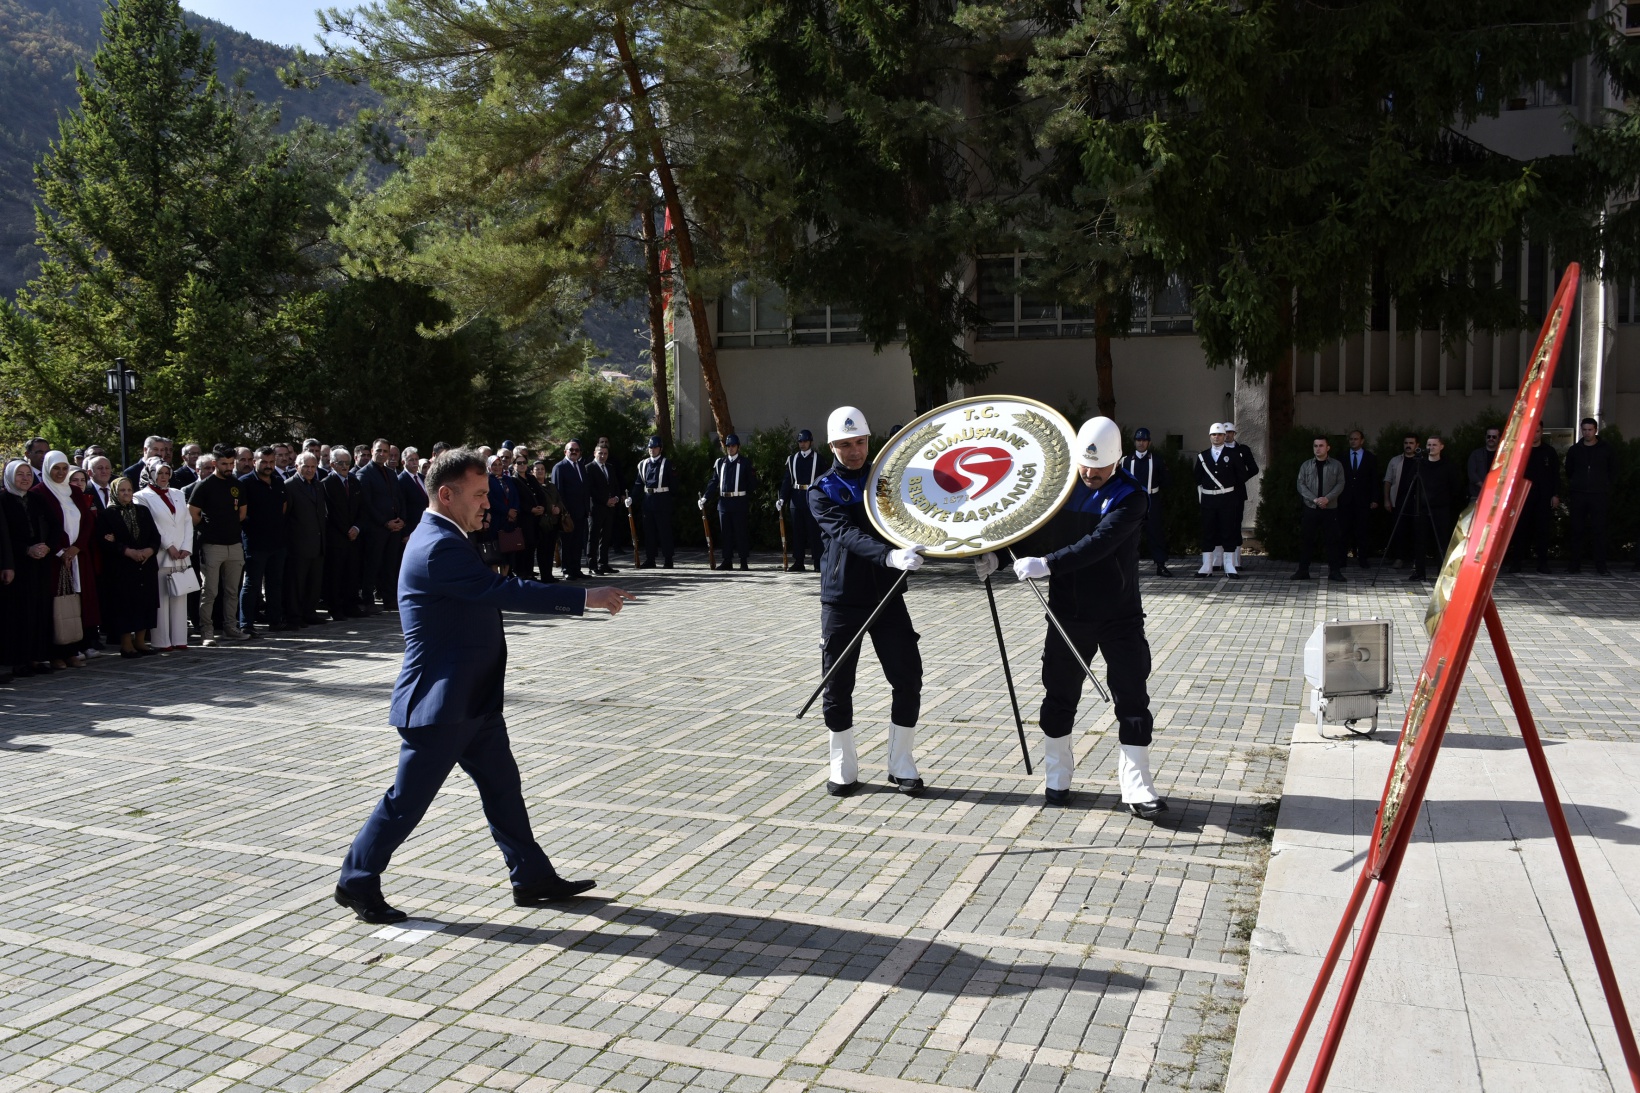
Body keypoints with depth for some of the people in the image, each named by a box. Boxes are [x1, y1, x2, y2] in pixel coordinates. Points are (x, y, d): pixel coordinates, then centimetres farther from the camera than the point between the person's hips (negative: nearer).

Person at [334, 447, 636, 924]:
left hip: (473, 700, 10)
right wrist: (586, 598, -27)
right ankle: (357, 881, 19)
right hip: (440, 704, -10)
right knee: (408, 799, 2)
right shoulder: (438, 547, -23)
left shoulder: (445, 540, 11)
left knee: (502, 787, 14)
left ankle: (532, 876, 23)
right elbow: (506, 591, -28)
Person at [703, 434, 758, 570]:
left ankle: (743, 562, 4)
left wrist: (748, 497, -4)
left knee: (741, 532, -2)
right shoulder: (720, 462, 11)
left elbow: (753, 483, 3)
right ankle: (727, 561, 12)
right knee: (726, 533, 6)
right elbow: (714, 482, 9)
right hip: (724, 502, 4)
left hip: (740, 503, -4)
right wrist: (705, 498, 1)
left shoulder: (745, 463, 2)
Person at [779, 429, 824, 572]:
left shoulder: (818, 458, 1)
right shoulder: (792, 459, 10)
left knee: (814, 530, -2)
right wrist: (782, 498, -2)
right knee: (797, 531, 6)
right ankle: (798, 562, 11)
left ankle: (818, 563, 2)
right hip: (796, 498, 3)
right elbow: (787, 480, 8)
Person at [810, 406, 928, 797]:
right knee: (837, 687, 2)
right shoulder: (822, 492, -2)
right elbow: (847, 534, -20)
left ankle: (902, 764, 13)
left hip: (886, 596, 2)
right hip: (841, 600, -2)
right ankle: (843, 769, 19)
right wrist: (889, 556, -38)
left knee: (908, 679, -3)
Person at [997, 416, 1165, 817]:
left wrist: (1047, 563, -35)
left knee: (1133, 700, -1)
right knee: (1060, 697, 10)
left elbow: (1098, 543, -27)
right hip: (1068, 615, 3)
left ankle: (1136, 788, 9)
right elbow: (1034, 529, 9)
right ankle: (1056, 779, 26)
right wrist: (996, 554, -6)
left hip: (1120, 617, -3)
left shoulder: (1129, 497, -13)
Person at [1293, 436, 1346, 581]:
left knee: (1331, 540, 0)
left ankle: (1334, 571, 5)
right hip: (1310, 508, 1)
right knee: (1308, 540, 3)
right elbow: (1301, 485, 0)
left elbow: (1340, 484, -2)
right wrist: (1314, 499, -13)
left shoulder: (1336, 465, 4)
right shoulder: (1306, 465, 6)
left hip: (1330, 509, -1)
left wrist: (1327, 498, -16)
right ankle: (1303, 570, 7)